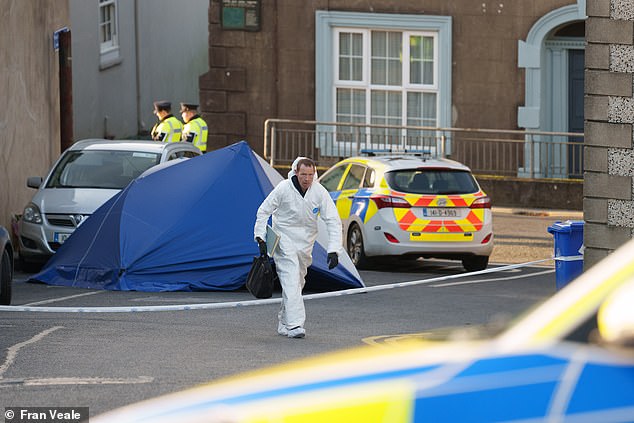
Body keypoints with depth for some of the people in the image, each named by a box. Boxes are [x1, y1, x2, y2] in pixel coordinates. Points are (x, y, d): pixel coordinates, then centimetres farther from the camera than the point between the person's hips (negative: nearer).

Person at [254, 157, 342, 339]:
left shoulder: (319, 192, -11)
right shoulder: (284, 188, -17)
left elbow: (333, 221, -9)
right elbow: (264, 211, -5)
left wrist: (333, 250, -17)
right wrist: (261, 238, -12)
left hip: (305, 242, 4)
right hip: (284, 239, -4)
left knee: (298, 282, 12)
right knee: (291, 279, -19)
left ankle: (283, 323, 27)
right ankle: (294, 324, -27)